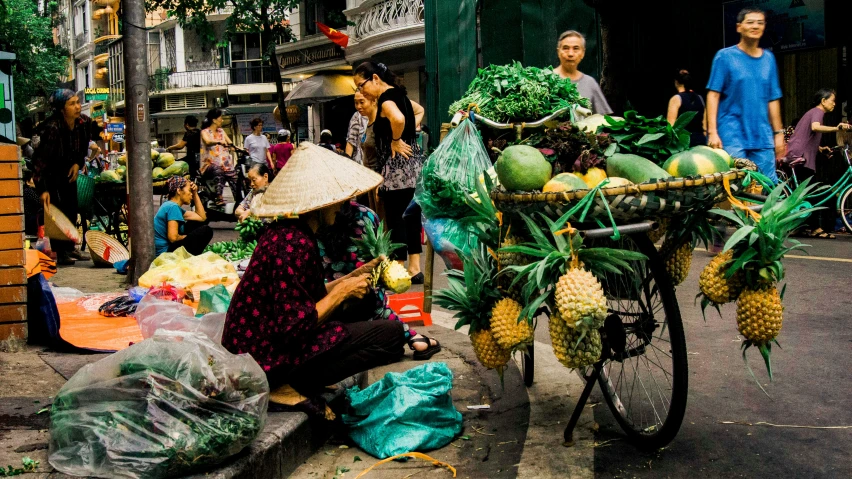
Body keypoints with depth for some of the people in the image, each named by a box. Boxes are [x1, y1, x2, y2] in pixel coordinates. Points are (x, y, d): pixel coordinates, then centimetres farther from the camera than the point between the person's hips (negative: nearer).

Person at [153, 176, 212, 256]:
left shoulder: (170, 205, 14)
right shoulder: (173, 207, -16)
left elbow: (202, 217, 16)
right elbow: (173, 237, -26)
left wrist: (195, 193, 12)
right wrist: (188, 237, -6)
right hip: (165, 251, -10)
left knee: (196, 224, 18)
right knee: (206, 231, -9)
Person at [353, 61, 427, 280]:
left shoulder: (385, 99, -15)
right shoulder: (398, 93, 13)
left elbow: (398, 118, -37)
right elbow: (419, 110, 31)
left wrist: (396, 141, -20)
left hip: (397, 165, -10)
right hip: (411, 163, 10)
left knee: (395, 219, -3)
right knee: (410, 215, 12)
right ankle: (414, 267, 18)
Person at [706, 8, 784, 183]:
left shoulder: (769, 58, 13)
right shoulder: (725, 56, 1)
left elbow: (773, 99, 16)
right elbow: (713, 95, -4)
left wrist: (778, 132, 12)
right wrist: (712, 132, -12)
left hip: (763, 136, 4)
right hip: (732, 135, -4)